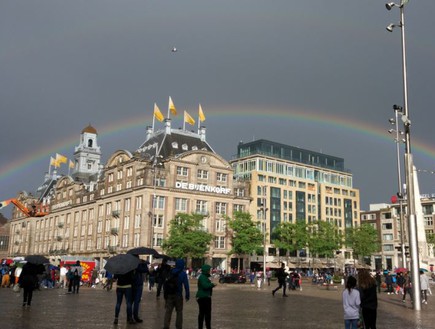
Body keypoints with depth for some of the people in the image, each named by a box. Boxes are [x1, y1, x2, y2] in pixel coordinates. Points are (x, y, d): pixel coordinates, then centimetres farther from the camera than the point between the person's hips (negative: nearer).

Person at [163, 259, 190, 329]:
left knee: (168, 311, 5)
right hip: (178, 295, -3)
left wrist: (165, 293, 13)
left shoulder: (170, 272, 4)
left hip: (169, 294, 3)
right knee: (179, 311, 9)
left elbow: (165, 283, 7)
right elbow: (186, 285, -10)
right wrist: (187, 295, -4)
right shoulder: (183, 273, -7)